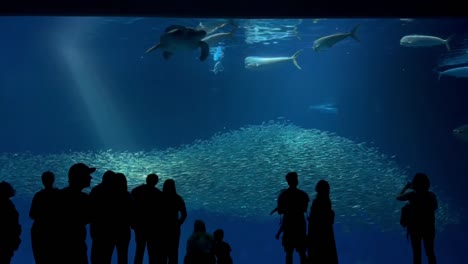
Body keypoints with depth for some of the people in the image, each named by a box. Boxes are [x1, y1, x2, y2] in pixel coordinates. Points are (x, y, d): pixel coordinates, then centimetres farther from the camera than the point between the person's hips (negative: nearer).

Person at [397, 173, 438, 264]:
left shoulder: (412, 194, -11)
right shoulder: (432, 195, -3)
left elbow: (398, 197, 6)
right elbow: (435, 207, 15)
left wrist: (406, 187, 16)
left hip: (415, 227, -2)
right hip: (428, 228, 2)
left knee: (417, 253, 2)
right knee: (430, 252, 10)